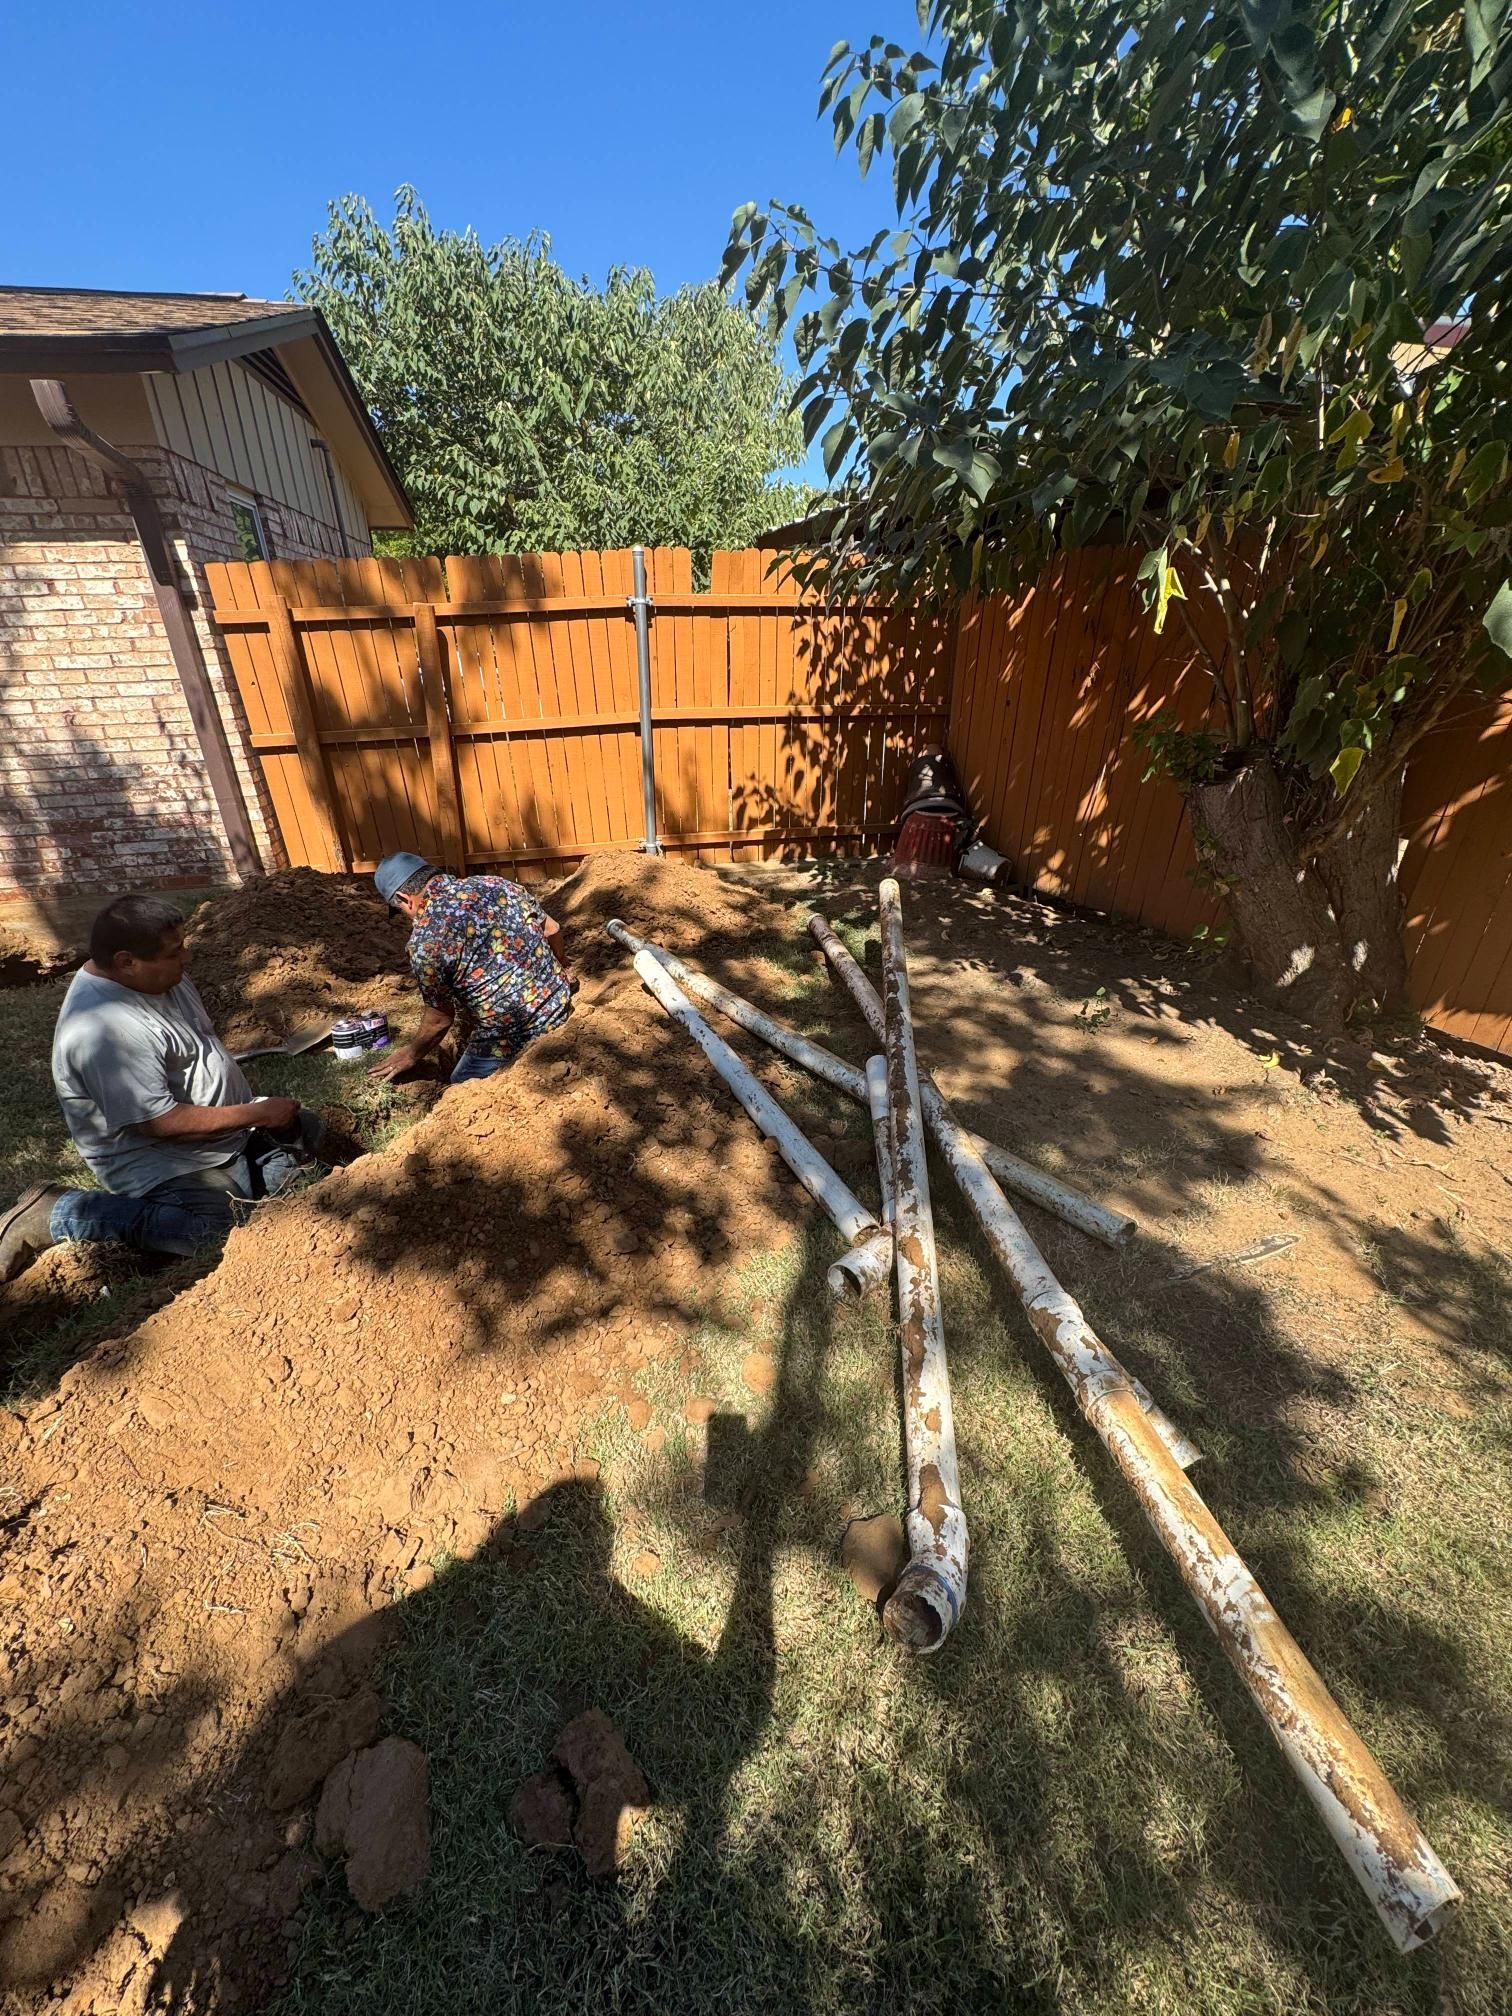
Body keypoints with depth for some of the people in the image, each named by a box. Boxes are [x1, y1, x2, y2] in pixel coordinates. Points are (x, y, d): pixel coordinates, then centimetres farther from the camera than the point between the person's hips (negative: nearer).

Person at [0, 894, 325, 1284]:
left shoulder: (156, 977, -1)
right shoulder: (105, 1031, -29)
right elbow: (161, 1123, -28)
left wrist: (252, 1108, 8)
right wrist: (255, 1114, -20)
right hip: (157, 1160, -9)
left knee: (307, 1131, 7)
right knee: (208, 1230, -28)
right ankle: (52, 1212, -7)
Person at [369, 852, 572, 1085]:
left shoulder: (425, 938, -16)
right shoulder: (495, 883, -1)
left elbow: (441, 1017, -6)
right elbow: (552, 930, 10)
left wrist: (412, 1055, 14)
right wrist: (557, 975, 29)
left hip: (512, 1039, -8)